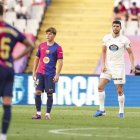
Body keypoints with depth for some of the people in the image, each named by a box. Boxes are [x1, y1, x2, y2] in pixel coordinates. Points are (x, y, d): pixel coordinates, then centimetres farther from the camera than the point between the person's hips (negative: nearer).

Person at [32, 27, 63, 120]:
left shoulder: (57, 48, -3)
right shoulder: (41, 46, 9)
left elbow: (60, 62, -5)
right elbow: (37, 59, 15)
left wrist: (57, 75, -12)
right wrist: (34, 72, 10)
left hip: (50, 74, -3)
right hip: (40, 73, 3)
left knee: (49, 93, 0)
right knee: (38, 92, -4)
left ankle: (48, 114, 7)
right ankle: (38, 113, 2)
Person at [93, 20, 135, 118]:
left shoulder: (124, 40, -4)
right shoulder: (106, 38, 4)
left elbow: (130, 53, 1)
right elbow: (104, 52, 11)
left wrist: (132, 65, -10)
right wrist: (103, 65, 0)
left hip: (119, 67, -3)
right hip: (107, 66, 3)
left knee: (120, 90, -2)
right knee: (100, 87, -7)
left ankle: (121, 111, 11)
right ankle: (102, 110, 0)